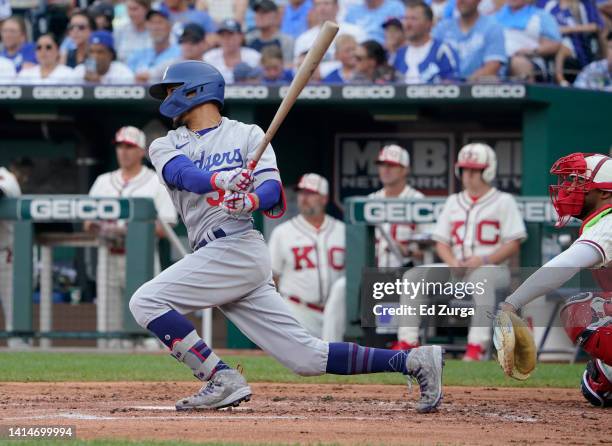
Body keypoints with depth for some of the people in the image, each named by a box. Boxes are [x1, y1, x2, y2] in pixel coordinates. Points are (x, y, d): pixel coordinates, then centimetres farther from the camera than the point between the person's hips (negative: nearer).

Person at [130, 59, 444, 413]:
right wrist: (219, 179, -26)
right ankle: (413, 361, 4)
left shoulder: (247, 134, 8)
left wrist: (251, 201, -31)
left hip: (236, 247, -6)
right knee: (307, 357, 0)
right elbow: (182, 173, -4)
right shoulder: (166, 145, 20)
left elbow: (272, 189, -7)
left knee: (147, 301, -16)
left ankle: (223, 380, -14)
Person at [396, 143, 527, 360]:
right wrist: (452, 262, -7)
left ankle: (477, 345, -47)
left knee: (481, 277, -41)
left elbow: (513, 244, -4)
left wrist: (483, 260, -18)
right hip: (456, 269, 6)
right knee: (413, 275, -14)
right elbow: (441, 241, 15)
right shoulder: (454, 202, 20)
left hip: (494, 268, -6)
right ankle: (407, 341, -19)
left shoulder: (503, 202, 4)